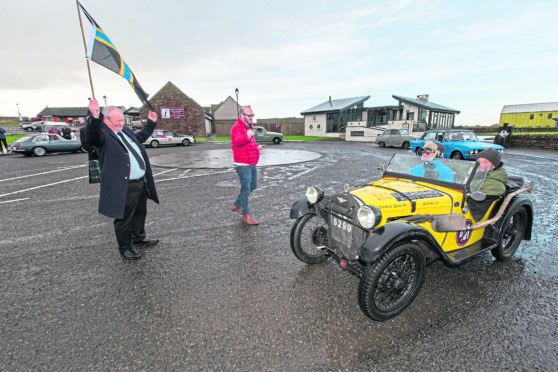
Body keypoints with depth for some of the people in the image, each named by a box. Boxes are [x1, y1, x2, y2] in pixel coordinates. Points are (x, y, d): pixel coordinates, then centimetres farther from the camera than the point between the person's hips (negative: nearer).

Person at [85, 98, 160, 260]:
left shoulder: (125, 131, 17)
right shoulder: (102, 135, -9)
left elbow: (140, 137, 36)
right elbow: (92, 137, -32)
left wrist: (151, 123, 35)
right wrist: (94, 117, -46)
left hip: (141, 182, 9)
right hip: (123, 187, -9)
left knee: (140, 213, 24)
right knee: (124, 219, 5)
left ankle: (139, 237, 44)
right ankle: (125, 248, 22)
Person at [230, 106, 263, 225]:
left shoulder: (248, 127, 18)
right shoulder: (237, 127, -13)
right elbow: (237, 141, -33)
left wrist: (257, 146, 11)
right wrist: (247, 136, -54)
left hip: (252, 164, 10)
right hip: (243, 165, -10)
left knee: (253, 186, 18)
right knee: (245, 189, -4)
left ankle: (236, 205, 32)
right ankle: (246, 215, 8)